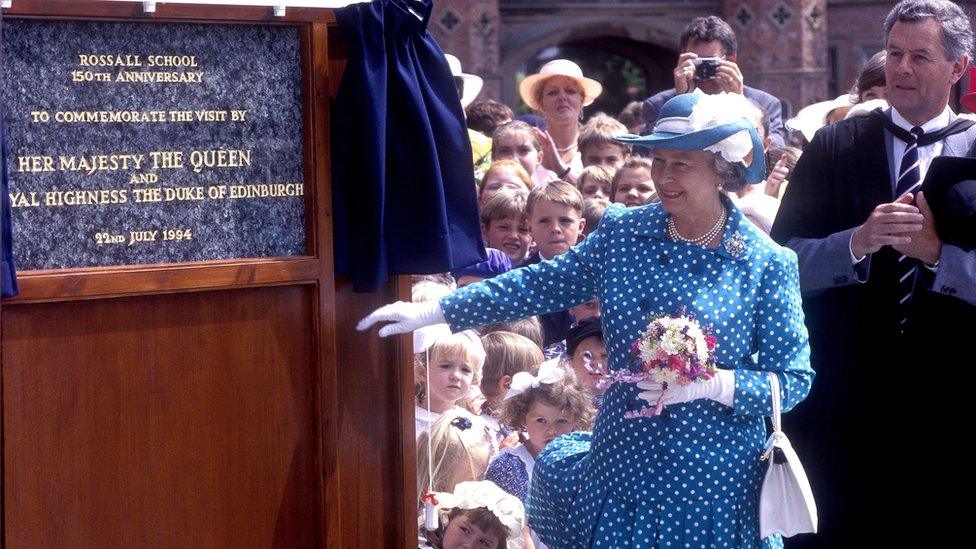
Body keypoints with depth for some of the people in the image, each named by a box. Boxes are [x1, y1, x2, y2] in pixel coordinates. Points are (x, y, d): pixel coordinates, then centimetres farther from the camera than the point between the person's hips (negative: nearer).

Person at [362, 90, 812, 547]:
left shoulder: (768, 265, -9)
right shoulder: (623, 232, 1)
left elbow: (794, 381, -6)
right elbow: (540, 286, 7)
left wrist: (710, 383, -23)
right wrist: (430, 312, 2)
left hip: (715, 487, -3)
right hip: (621, 471, 3)